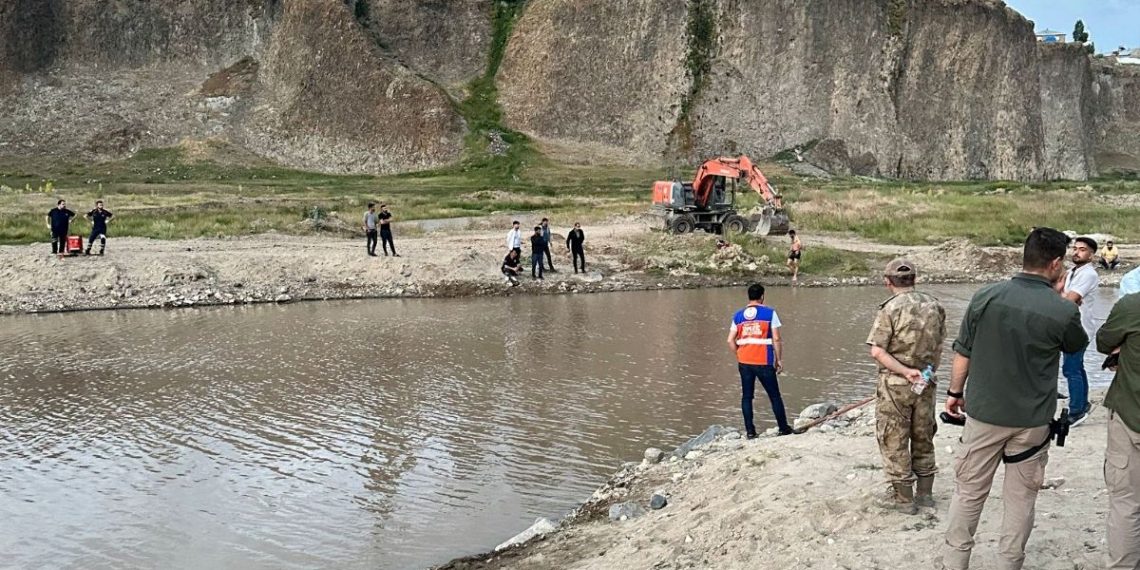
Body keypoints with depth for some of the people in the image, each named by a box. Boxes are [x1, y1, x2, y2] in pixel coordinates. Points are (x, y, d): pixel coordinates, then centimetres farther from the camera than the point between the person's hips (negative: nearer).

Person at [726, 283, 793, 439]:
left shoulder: (738, 315, 6)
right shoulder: (770, 313, -4)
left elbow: (730, 340, 3)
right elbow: (776, 339, -7)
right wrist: (779, 360, 2)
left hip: (744, 362, 3)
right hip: (764, 362, -3)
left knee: (747, 396, 9)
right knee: (774, 396, 9)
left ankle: (750, 431, 7)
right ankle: (783, 428, 17)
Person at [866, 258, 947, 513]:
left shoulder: (891, 309, -15)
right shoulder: (934, 305, 0)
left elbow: (877, 351, -21)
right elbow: (938, 346, 9)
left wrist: (905, 371, -17)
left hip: (895, 384, -5)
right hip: (925, 383, 5)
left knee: (895, 442, 6)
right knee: (923, 437, 18)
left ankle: (904, 498, 11)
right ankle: (925, 493, 25)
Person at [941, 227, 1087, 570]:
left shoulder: (986, 297, -10)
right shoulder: (1062, 311, -14)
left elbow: (962, 353, -3)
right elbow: (1077, 345, 10)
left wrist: (955, 392, 12)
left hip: (984, 413, 1)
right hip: (1032, 420, -1)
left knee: (969, 492, 13)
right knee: (1020, 498, 14)